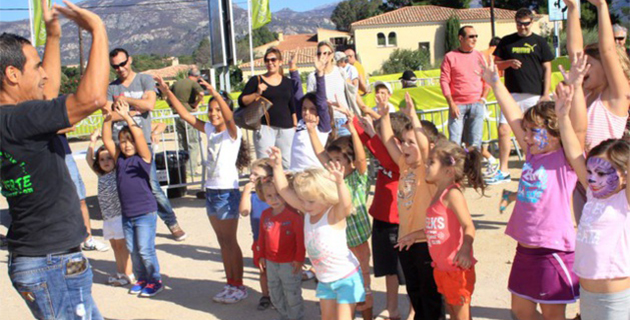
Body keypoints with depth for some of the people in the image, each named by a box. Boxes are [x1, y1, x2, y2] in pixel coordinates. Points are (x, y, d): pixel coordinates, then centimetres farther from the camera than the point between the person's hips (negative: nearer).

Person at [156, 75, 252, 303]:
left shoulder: (232, 132, -10)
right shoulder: (209, 130, 8)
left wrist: (215, 93, -44)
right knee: (223, 242, 14)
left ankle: (239, 286, 12)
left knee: (230, 242, 1)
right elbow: (185, 115, 7)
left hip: (228, 192, -7)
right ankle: (230, 285, 23)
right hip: (211, 191, 7)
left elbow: (229, 117, -32)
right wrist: (167, 92, -1)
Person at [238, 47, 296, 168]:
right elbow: (242, 101, 0)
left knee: (287, 163, 1)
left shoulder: (287, 82, 15)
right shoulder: (256, 80, 6)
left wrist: (295, 126, 12)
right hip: (264, 127, -3)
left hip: (286, 129, 3)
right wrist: (257, 94, -14)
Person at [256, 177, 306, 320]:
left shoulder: (293, 215, -18)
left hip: (290, 263, -6)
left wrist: (299, 258, -15)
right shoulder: (265, 214, 0)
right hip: (271, 262, 7)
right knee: (275, 294, 19)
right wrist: (262, 256, 12)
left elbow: (301, 237, -16)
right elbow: (262, 236, 11)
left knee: (292, 295, 6)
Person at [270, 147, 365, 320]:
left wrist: (339, 182, -62)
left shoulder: (335, 214, -21)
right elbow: (284, 190, -5)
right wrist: (277, 166, -15)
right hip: (325, 279, 7)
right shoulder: (307, 212, -3)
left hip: (347, 278, -7)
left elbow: (346, 203, -44)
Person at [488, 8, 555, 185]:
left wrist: (546, 94, -4)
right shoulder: (507, 41, 10)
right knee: (503, 130, -5)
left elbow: (547, 69, 4)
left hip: (534, 95, -1)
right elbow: (496, 64, 10)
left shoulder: (539, 42, 6)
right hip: (512, 94, 2)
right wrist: (509, 62, -11)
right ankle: (503, 171, 4)